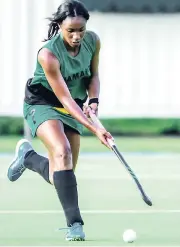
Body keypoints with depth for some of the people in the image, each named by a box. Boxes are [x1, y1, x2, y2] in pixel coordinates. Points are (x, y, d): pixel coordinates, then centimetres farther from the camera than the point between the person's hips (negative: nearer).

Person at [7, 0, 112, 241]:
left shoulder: (93, 41, -12)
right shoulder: (48, 54, -29)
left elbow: (93, 75, 7)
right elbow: (64, 98, -29)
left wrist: (93, 100, -13)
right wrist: (95, 129, -36)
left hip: (73, 108, 6)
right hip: (43, 103, -6)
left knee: (63, 174, 3)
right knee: (62, 153, -31)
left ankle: (27, 155, 34)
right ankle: (74, 223, -31)